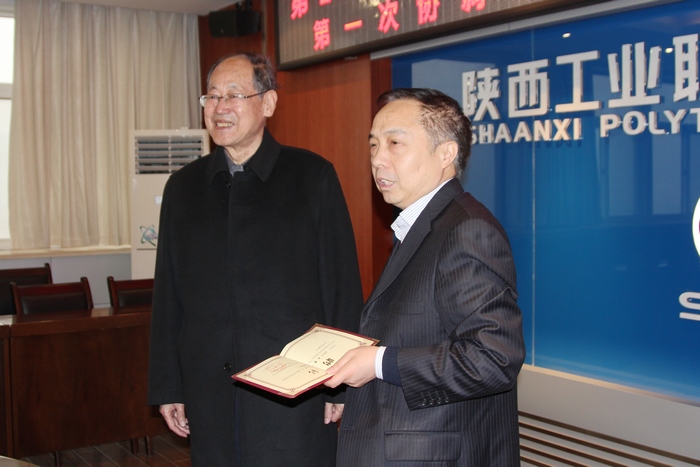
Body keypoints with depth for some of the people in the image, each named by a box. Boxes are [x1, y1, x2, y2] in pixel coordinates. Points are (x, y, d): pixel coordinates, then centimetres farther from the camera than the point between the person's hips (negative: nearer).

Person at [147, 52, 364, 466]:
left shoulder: (313, 176, -1)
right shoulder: (183, 186, 9)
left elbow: (343, 286, -2)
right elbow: (168, 295, 11)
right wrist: (167, 387, 9)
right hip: (210, 397, 3)